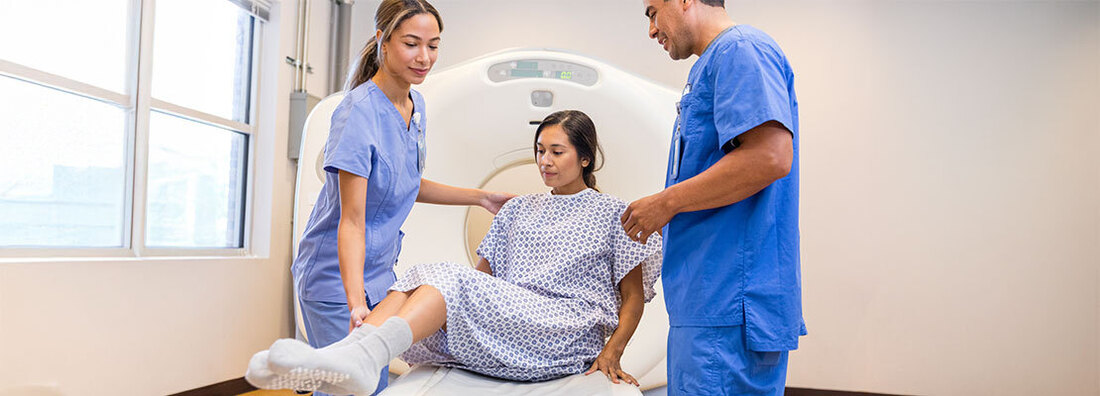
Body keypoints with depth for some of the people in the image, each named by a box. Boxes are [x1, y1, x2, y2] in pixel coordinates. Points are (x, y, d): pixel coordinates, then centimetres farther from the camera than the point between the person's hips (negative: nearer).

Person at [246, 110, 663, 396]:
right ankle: (348, 355, -48)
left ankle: (364, 355, -53)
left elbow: (634, 297, 7)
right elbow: (484, 272, 22)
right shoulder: (518, 210, 27)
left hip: (567, 335, -5)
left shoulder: (614, 214, 13)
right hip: (504, 324, 5)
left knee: (450, 279, -30)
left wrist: (612, 352, -7)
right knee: (423, 275, -24)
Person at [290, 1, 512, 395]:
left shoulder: (415, 104, 3)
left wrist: (480, 197, 13)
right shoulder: (359, 112, -23)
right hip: (337, 277, -8)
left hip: (380, 270, 8)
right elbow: (351, 219, -27)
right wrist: (356, 302, -37)